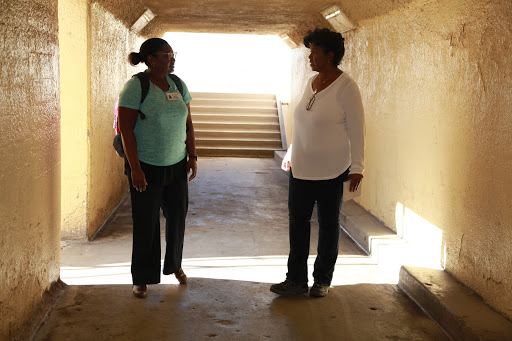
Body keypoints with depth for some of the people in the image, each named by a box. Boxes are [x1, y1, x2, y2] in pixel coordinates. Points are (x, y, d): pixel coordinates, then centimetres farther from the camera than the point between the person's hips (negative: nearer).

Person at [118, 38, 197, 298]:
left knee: (177, 216, 13)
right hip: (147, 168, -5)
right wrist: (135, 168, -17)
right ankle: (142, 279, 18)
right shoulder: (136, 86, -11)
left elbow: (188, 124, 12)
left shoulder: (178, 85, 6)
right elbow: (126, 129, -13)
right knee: (146, 223, 3)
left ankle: (174, 264, 36)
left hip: (177, 165, 5)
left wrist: (192, 156, 5)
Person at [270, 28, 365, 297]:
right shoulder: (311, 83, 9)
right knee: (297, 220, 6)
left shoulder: (346, 87, -12)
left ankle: (322, 280, 21)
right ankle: (296, 280, 16)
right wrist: (291, 153, 22)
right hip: (302, 168, 7)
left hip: (331, 171, -7)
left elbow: (356, 130, -14)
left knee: (328, 224, 7)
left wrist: (356, 167, -16)